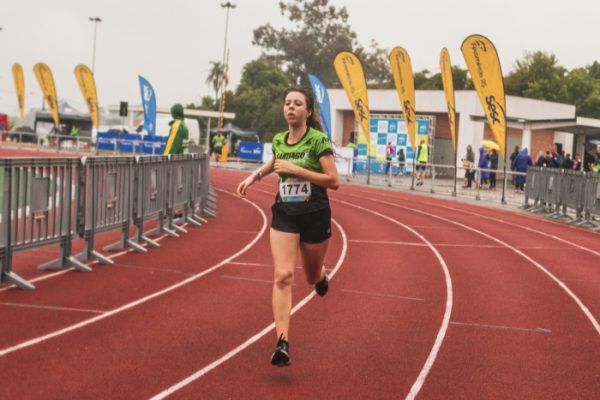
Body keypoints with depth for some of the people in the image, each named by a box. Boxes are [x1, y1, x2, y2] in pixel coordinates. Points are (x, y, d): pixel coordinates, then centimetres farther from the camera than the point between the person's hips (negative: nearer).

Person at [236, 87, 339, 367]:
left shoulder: (318, 140, -11)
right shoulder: (278, 140, 5)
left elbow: (334, 181, -16)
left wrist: (297, 170, -20)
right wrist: (255, 175, 14)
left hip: (315, 217, -3)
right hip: (284, 215, 3)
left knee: (312, 276, 16)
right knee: (282, 276, -14)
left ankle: (321, 275, 57)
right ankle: (282, 344, -19)